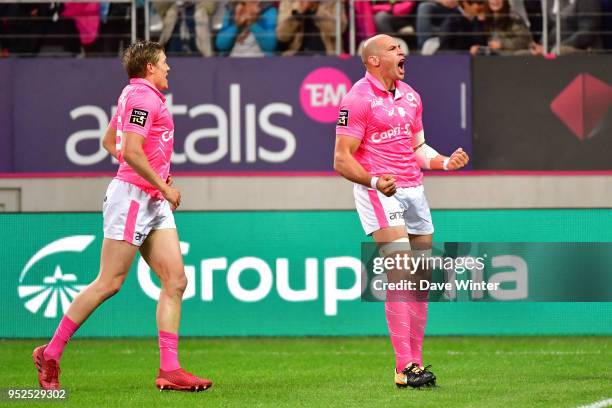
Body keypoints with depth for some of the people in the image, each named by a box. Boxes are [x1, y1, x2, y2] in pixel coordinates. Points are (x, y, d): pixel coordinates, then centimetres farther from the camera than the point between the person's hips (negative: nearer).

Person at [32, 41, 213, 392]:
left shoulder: (137, 94, 18)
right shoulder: (144, 97, -13)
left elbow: (109, 142, 27)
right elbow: (131, 152, -22)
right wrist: (163, 186, -13)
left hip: (155, 204, 10)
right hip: (132, 196, -10)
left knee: (175, 281, 0)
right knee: (109, 283, -7)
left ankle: (170, 369, -3)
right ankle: (51, 353, 3)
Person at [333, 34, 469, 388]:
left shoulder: (410, 95, 16)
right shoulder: (358, 99, -9)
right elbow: (342, 160, -11)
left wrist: (446, 162, 5)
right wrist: (374, 181, -27)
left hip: (413, 189, 8)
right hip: (379, 192, -8)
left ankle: (416, 362, 8)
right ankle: (405, 367, -19)